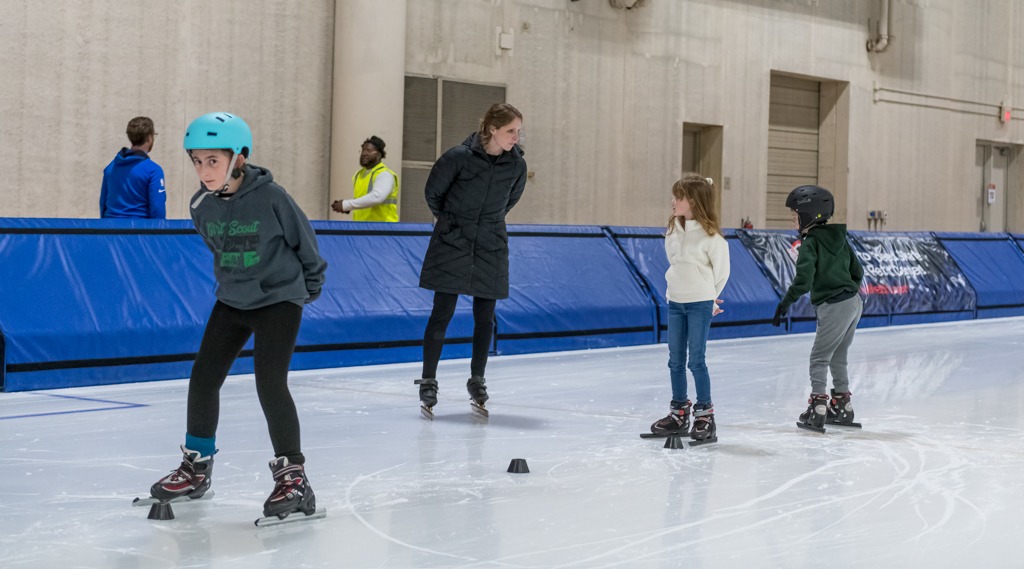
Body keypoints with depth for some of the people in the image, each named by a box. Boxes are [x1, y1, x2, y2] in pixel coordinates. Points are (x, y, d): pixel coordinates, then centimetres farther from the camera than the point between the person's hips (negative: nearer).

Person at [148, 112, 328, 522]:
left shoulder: (270, 196, -20)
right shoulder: (202, 206, -5)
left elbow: (302, 238, -5)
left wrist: (311, 282, 7)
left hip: (280, 299, -6)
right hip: (231, 302, 6)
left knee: (270, 384, -16)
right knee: (203, 378, 6)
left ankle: (293, 477, -5)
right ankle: (197, 466, 24)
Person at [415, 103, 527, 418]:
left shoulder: (517, 164, -6)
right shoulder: (459, 157, -16)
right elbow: (432, 192, 0)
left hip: (490, 249, 3)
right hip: (451, 245, -3)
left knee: (484, 317, 6)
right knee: (442, 314, -2)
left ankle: (477, 380, 22)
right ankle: (428, 381, 8)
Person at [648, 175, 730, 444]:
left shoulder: (710, 235, -14)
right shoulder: (672, 231, 4)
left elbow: (721, 271, -4)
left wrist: (708, 296, 7)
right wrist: (676, 288, 13)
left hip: (700, 304, -6)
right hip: (675, 302, 6)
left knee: (696, 361, -6)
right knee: (675, 361, 11)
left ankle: (705, 416, 2)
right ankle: (679, 413, 21)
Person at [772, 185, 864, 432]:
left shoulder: (810, 243, -11)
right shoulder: (839, 238, 12)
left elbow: (803, 280, -23)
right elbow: (857, 272, 17)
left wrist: (784, 304, -22)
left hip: (834, 307, -8)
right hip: (854, 302, 8)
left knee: (819, 358, -2)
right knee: (837, 357, 19)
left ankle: (817, 408, -8)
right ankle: (842, 407, 25)